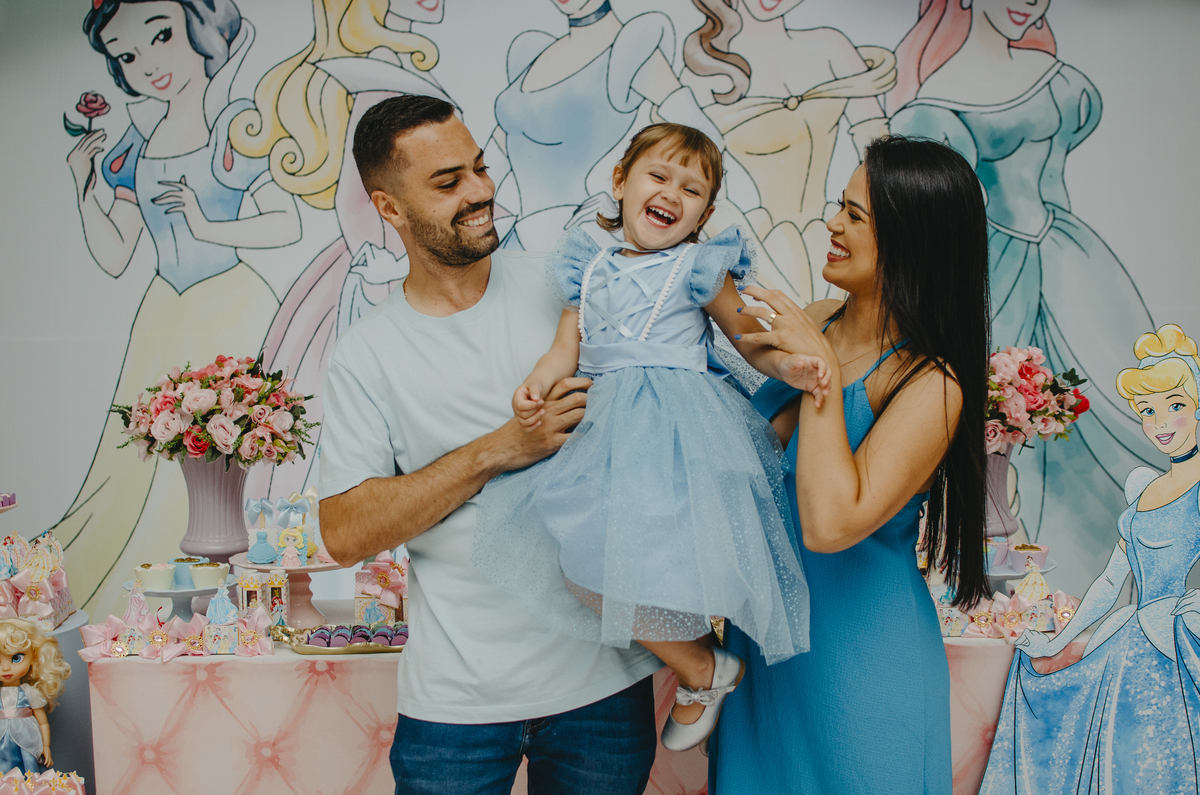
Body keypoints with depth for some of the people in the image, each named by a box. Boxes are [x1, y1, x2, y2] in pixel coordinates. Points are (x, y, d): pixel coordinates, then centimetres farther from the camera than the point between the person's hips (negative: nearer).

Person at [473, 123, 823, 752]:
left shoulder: (699, 270, 2)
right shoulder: (590, 270, 14)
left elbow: (752, 342, 5)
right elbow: (568, 347, 9)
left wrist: (791, 365, -16)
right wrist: (535, 385, -11)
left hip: (676, 423, -6)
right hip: (607, 426, 6)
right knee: (577, 563, -2)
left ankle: (704, 669, 7)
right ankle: (699, 667, 13)